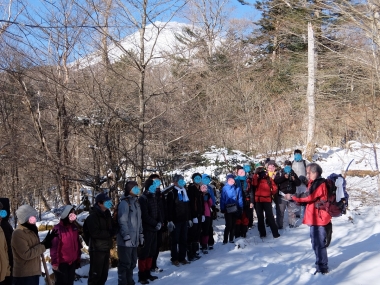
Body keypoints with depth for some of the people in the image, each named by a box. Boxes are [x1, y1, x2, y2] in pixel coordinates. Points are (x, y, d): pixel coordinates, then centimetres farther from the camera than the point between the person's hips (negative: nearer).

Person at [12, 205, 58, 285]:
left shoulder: (31, 231, 13)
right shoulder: (18, 234, -17)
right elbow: (26, 254, -23)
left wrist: (47, 241, 5)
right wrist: (44, 246, -18)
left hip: (34, 273, 9)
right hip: (24, 275, -9)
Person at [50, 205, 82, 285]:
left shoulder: (74, 227, 5)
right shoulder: (58, 228, -16)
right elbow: (54, 247, -16)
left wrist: (78, 259, 14)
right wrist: (55, 263, -15)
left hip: (72, 262, 6)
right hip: (61, 263, -6)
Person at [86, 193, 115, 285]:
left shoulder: (107, 214, 11)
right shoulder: (92, 216, -14)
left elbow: (111, 228, 21)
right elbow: (95, 233, -22)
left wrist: (112, 231, -2)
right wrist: (109, 233, -12)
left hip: (106, 248, 8)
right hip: (97, 249, -8)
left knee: (104, 273, 16)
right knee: (96, 273, -3)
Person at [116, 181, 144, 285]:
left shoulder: (136, 202, 15)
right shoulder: (124, 203, -12)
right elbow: (122, 222, -17)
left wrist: (140, 235, 17)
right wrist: (126, 237, -19)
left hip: (134, 240, 8)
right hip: (126, 240, -8)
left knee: (132, 262, 15)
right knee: (125, 263, -1)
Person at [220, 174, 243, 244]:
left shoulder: (237, 188, 2)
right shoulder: (224, 188, -4)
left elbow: (240, 199, 4)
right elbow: (222, 199, -3)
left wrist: (240, 209, -1)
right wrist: (222, 209, -8)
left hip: (235, 209, 3)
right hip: (227, 209, -3)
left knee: (233, 225, 10)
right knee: (228, 225, -9)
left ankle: (231, 239, 21)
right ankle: (225, 240, 0)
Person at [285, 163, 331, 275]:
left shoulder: (319, 184, -17)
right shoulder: (314, 183, 15)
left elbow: (308, 196, -24)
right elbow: (309, 199, 13)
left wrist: (292, 197, -14)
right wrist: (295, 199, 0)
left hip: (318, 218, -11)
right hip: (315, 218, 11)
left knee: (318, 243, -4)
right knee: (316, 242, 19)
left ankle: (322, 268, 3)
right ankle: (321, 264, 31)